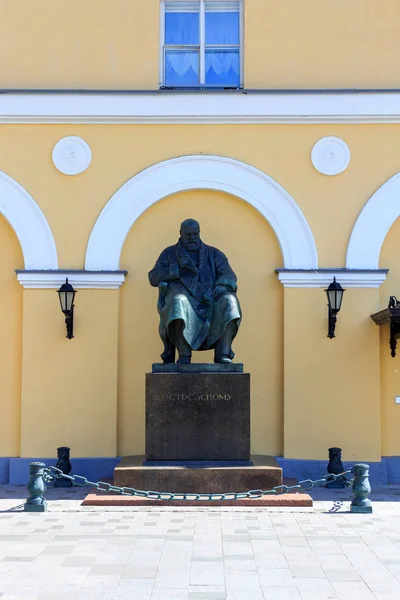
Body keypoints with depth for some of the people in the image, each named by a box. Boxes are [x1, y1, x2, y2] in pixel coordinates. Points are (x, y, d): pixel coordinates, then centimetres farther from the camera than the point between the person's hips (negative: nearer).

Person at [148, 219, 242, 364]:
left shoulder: (214, 254, 19)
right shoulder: (169, 253, 18)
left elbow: (228, 276, 5)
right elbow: (154, 278, 5)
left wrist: (221, 286, -20)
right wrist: (178, 268, -10)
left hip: (209, 300, 2)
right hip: (181, 296, -1)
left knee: (228, 301, -30)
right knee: (179, 303, -38)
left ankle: (223, 353, -37)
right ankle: (184, 356, -39)